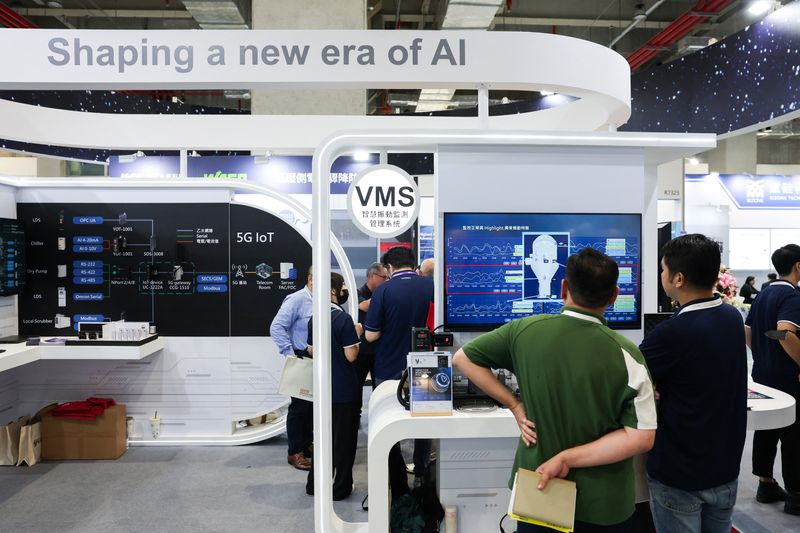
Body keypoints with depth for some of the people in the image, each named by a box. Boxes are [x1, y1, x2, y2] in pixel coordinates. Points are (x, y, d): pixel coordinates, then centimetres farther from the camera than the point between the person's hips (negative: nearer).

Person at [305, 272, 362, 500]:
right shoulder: (344, 319, -19)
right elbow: (351, 356, -18)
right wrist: (357, 335, -4)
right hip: (344, 389, -7)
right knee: (344, 437, 6)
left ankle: (315, 483, 28)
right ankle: (341, 487, 15)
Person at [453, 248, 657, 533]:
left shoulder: (525, 330, -12)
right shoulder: (625, 354, -17)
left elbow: (463, 358, -2)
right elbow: (641, 438, -18)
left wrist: (514, 404, -5)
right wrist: (566, 459, -16)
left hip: (536, 489, 2)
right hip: (603, 503, -1)